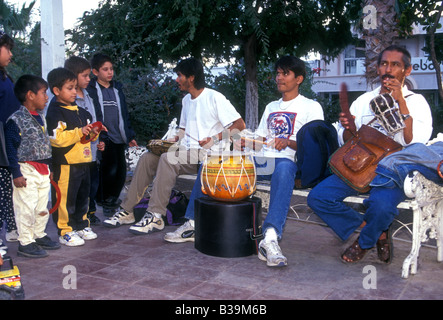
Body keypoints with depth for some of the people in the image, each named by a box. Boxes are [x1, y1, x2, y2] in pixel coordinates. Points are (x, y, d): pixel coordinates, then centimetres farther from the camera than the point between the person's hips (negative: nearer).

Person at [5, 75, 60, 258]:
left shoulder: (41, 117, 13)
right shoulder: (16, 120, -14)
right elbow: (11, 149, -15)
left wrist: (49, 167, 20)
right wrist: (16, 173, -17)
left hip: (43, 170, 8)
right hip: (26, 171, -8)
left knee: (42, 206, 16)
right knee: (26, 208, -2)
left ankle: (39, 235, 30)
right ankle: (25, 243, 9)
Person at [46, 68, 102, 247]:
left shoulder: (80, 111, 16)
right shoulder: (55, 113, -10)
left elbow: (87, 135, 25)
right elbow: (57, 138, -20)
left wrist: (93, 133, 2)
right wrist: (79, 132, -23)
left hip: (83, 161, 8)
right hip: (65, 163, -8)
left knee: (83, 196, 17)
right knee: (65, 198, -2)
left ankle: (81, 225, 31)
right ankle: (65, 232, 8)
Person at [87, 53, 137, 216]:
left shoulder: (117, 88, 17)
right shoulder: (90, 90, 0)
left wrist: (130, 136, 19)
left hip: (119, 139, 6)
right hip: (104, 140, -5)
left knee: (120, 173, 5)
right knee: (110, 170, -15)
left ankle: (112, 200, 25)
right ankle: (106, 202, 4)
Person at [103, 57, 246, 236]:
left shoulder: (214, 98, -9)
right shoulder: (187, 100, 17)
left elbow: (240, 124, -13)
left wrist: (215, 138, -23)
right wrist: (175, 139, 7)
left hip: (209, 155, -8)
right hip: (187, 152, 8)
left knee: (168, 159, -31)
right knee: (147, 158, -8)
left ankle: (155, 217, -29)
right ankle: (127, 211, -5)